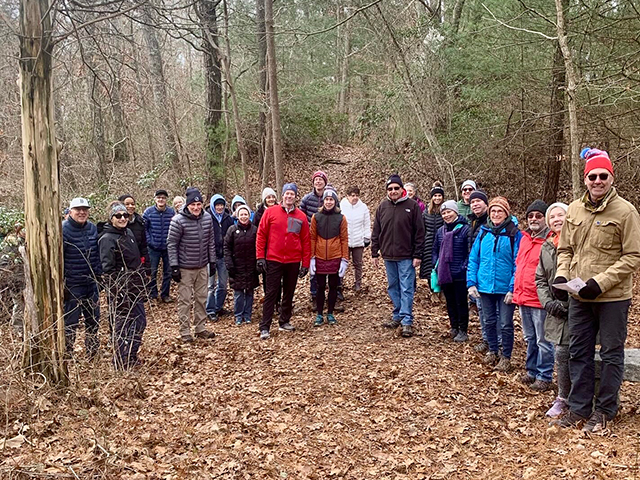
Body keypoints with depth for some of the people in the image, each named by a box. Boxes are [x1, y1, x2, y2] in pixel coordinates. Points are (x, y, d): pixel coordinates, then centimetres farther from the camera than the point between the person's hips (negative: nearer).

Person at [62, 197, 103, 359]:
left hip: (91, 283, 6)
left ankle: (92, 353, 33)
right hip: (72, 285, -6)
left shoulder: (93, 228, 5)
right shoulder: (63, 230, -13)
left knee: (93, 319, 16)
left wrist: (98, 275, 8)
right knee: (71, 322, 2)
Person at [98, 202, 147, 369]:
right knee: (121, 325, 2)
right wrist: (118, 293, -22)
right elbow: (108, 269, -19)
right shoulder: (107, 239, -15)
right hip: (121, 290, -8)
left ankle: (131, 356, 32)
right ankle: (121, 361, 16)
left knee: (140, 321, 16)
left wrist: (141, 282, 18)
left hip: (135, 287, 8)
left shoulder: (128, 232, 9)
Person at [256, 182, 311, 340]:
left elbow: (306, 241, 6)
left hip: (293, 262, 3)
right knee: (271, 294, -1)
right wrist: (260, 257, -6)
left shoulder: (301, 216, 4)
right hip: (274, 260, -3)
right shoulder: (270, 212, -2)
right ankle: (264, 327, 3)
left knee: (289, 293, 13)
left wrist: (305, 264, 3)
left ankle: (285, 322, 27)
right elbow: (261, 235, -1)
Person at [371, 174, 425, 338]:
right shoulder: (382, 207, 6)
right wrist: (374, 253, 7)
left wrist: (417, 255, -9)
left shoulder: (412, 206, -5)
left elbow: (419, 232, -6)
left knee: (406, 289, -2)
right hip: (388, 256, 5)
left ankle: (407, 321, 2)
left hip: (406, 256, -4)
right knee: (393, 288, 12)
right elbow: (376, 232, 11)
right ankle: (397, 316, 24)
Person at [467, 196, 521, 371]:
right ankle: (492, 351, 35)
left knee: (505, 324, 4)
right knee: (489, 321, 17)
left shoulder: (514, 234, -8)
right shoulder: (483, 232, 4)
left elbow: (518, 263, -10)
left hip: (505, 289, -4)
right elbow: (473, 259, 6)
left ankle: (506, 357, 20)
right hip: (485, 287, 4)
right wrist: (471, 283, -2)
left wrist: (513, 288, -16)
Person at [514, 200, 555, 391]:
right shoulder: (524, 238, 12)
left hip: (540, 300, -8)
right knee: (530, 338, 19)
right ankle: (532, 371, 32)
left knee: (543, 340, 4)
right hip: (523, 297, 8)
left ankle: (544, 377, 15)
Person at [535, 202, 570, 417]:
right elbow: (540, 279, 15)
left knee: (563, 354, -5)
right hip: (557, 311, 5)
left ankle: (563, 400, 10)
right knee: (562, 354, 9)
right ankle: (565, 398, 21)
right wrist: (548, 302, 0)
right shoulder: (546, 247, 13)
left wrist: (568, 302, -16)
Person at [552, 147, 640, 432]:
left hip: (613, 297, -5)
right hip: (579, 297, 5)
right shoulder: (574, 209, 6)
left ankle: (604, 410, 23)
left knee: (611, 354, 8)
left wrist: (601, 282, -19)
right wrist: (561, 275, -4)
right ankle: (579, 408, 25)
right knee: (579, 353, 12)